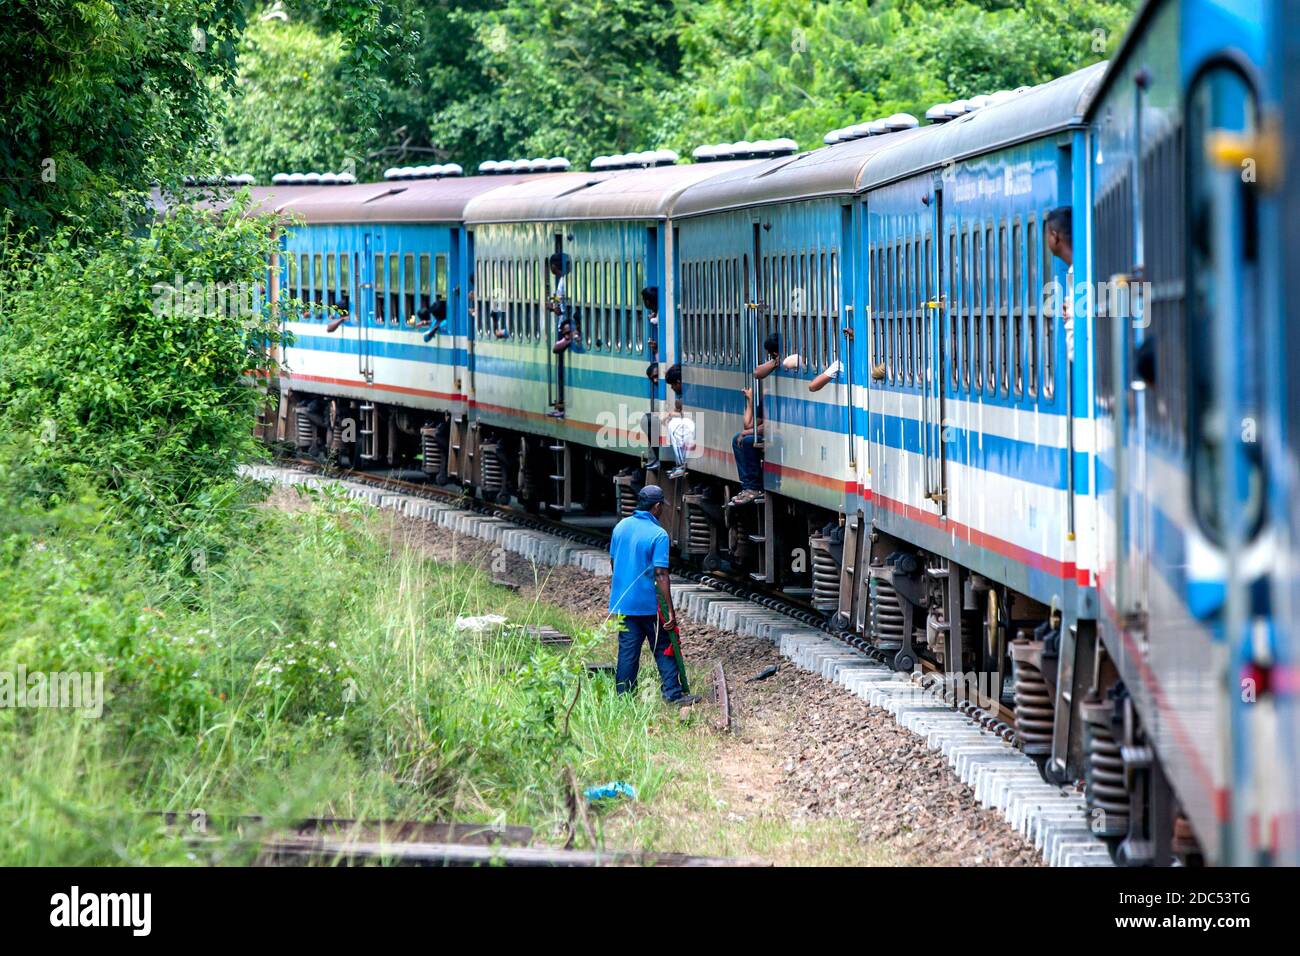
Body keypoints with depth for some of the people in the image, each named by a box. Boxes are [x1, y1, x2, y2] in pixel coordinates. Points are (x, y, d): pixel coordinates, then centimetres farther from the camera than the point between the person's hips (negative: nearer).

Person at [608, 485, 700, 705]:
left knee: (627, 652, 8)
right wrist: (670, 611, -14)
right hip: (649, 604, -5)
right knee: (664, 650, 6)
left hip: (622, 604, 5)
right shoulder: (659, 535, -14)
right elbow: (661, 575, -17)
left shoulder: (621, 527, 5)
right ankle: (673, 693, 6)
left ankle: (623, 697, 8)